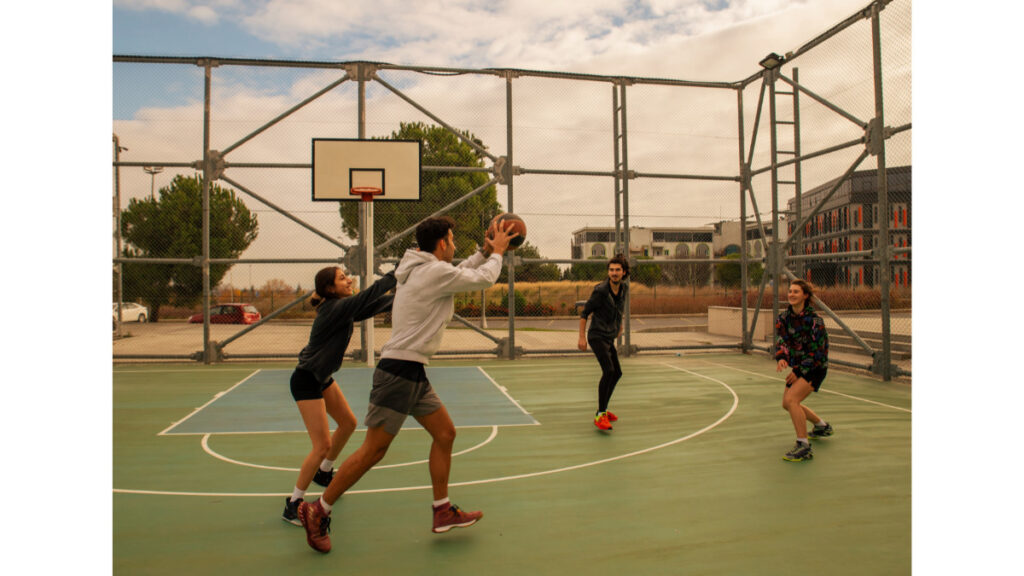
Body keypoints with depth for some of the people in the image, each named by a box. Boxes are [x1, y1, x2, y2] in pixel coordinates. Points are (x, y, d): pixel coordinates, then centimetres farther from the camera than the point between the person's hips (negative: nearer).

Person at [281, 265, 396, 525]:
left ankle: (324, 472, 43)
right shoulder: (335, 309, -25)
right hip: (306, 381, -10)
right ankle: (293, 504, 5)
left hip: (323, 378, 10)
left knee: (348, 423, 20)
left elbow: (375, 305, 7)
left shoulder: (343, 308, 2)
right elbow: (370, 296, -33)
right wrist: (397, 273, -30)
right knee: (322, 445, -11)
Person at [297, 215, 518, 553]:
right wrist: (496, 252, 12)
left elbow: (460, 274, 31)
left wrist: (484, 253, 23)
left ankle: (443, 512, 21)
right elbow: (484, 279, -5)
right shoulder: (435, 272, -15)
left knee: (445, 433, 12)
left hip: (413, 374, 10)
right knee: (373, 450, -3)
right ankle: (318, 512, 11)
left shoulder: (422, 270, 14)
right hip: (399, 372, -10)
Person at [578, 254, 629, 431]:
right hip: (598, 336, -9)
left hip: (609, 337, 9)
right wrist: (582, 337, -14)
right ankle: (600, 415, -19)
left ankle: (603, 409, 31)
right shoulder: (600, 291, -17)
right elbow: (584, 313, -11)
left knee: (617, 373, 15)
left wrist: (620, 325, 29)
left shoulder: (624, 288, 4)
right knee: (608, 371, -23)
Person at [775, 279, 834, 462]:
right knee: (787, 404, 17)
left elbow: (817, 351, -18)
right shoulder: (784, 317, -1)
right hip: (798, 366, 8)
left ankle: (804, 446, -19)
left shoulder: (814, 319, -18)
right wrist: (781, 357, -30)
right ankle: (822, 426, 43)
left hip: (815, 367, -8)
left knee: (791, 399, -25)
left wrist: (799, 372, -19)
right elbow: (781, 339, -10)